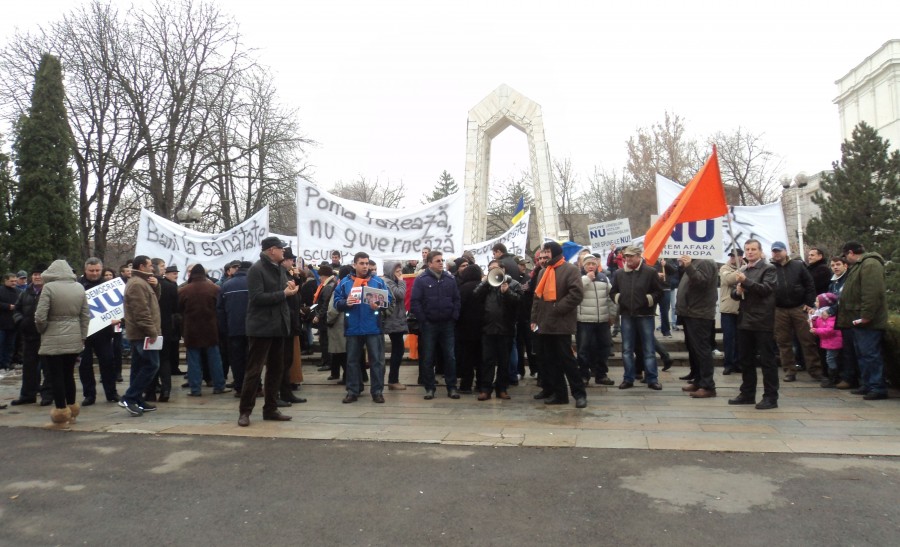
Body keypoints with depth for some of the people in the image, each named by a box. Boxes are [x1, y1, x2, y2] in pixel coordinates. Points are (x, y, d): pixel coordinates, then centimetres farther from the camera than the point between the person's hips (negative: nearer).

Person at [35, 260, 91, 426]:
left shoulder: (49, 287, -10)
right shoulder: (79, 287, 4)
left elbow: (40, 317, -13)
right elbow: (85, 315, 6)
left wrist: (42, 331, 5)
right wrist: (82, 336, 13)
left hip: (53, 339, -5)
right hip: (74, 339, 5)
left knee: (56, 376, 3)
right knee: (69, 374, 16)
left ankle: (61, 411, 7)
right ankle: (72, 409, 23)